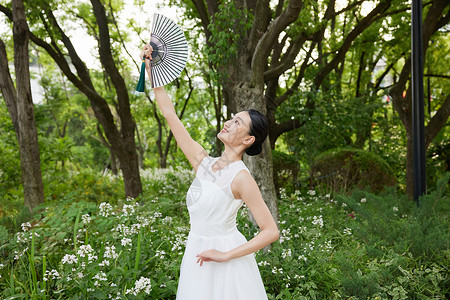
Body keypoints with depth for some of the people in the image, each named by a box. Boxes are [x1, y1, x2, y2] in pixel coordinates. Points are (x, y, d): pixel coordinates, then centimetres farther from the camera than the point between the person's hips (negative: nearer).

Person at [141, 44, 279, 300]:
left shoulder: (241, 178, -16)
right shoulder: (204, 161, 2)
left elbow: (271, 231, -18)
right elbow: (170, 115, 6)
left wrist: (226, 255, -19)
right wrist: (151, 69, 5)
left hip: (224, 255, -6)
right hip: (197, 254, 6)